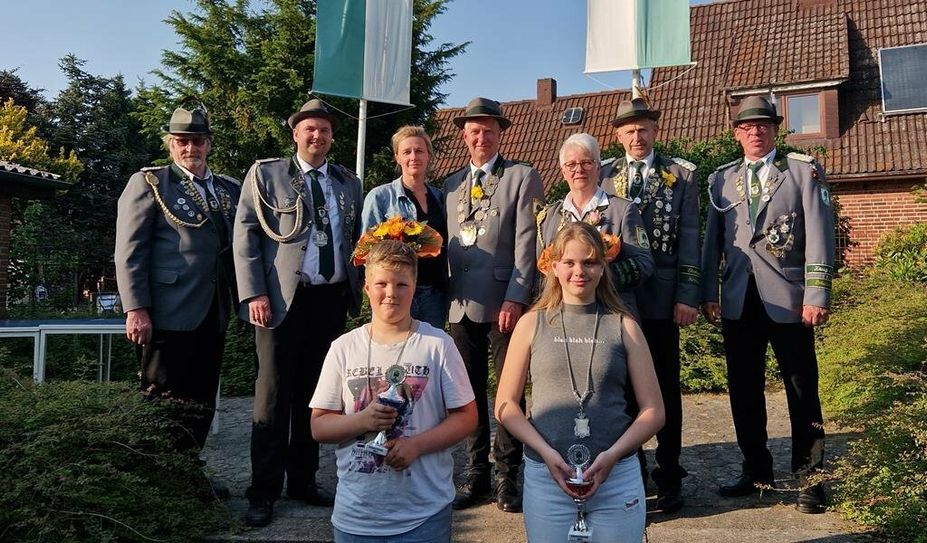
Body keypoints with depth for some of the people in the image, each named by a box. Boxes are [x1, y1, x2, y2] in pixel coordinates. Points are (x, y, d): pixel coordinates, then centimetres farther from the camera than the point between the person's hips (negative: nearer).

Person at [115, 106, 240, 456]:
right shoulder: (149, 183, 1)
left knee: (202, 406, 11)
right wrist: (136, 309, -13)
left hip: (213, 315, 5)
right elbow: (129, 252, -5)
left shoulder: (231, 190, 16)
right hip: (169, 316, -5)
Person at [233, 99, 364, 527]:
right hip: (284, 299, -3)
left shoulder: (349, 183, 14)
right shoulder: (265, 174, 4)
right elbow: (245, 236, -2)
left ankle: (303, 481, 25)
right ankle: (264, 491, 12)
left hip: (333, 299, 4)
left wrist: (356, 290, 5)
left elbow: (357, 238, 18)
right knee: (274, 395, 1)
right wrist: (254, 294, -11)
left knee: (314, 393, 12)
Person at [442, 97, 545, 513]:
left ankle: (507, 475, 15)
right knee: (470, 390, 10)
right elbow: (447, 244, 15)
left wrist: (515, 299, -14)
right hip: (462, 304, 5)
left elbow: (526, 243, -7)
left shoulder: (522, 177, 1)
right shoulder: (451, 184, 16)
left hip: (504, 302, -4)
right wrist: (444, 294, 6)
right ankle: (476, 474, 22)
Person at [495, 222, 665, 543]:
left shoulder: (624, 327, 3)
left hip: (617, 477, 0)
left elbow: (653, 411, 3)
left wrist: (611, 455, -11)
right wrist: (547, 453, -11)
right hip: (545, 476, 0)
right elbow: (505, 406, 2)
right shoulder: (532, 324, 2)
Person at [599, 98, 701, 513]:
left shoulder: (681, 175, 6)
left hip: (661, 298, -1)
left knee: (666, 388, 6)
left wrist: (687, 296, -6)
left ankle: (668, 478, 18)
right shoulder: (602, 176, 10)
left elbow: (689, 238, 1)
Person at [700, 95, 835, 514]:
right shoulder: (721, 178, 12)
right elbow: (712, 241, 10)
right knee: (744, 391, 10)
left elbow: (819, 236, -4)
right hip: (737, 302, 3)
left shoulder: (804, 170, 4)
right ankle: (757, 471, 24)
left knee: (802, 391, 4)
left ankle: (809, 479, 16)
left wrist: (816, 296, -11)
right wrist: (708, 294, 4)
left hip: (788, 300, -3)